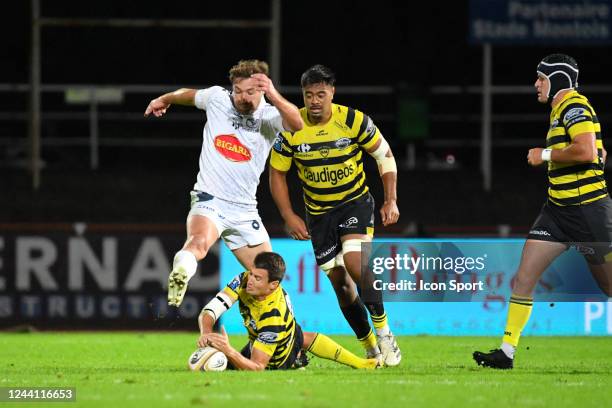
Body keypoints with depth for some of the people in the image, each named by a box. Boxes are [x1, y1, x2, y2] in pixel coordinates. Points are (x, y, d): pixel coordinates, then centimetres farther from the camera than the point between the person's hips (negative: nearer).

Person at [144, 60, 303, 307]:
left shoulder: (270, 117, -2)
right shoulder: (217, 99, 0)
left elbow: (297, 124, -26)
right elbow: (188, 95, 23)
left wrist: (273, 96, -43)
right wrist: (164, 100, 42)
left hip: (244, 210, 3)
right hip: (209, 200, -3)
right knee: (199, 243, -39)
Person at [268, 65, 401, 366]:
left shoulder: (354, 121, -16)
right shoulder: (290, 128, -12)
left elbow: (385, 155, -2)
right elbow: (277, 173, 1)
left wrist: (391, 200, -8)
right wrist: (289, 217, -6)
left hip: (355, 203, -3)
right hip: (318, 213, 3)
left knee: (354, 261, -26)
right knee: (339, 282, 2)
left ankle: (383, 332, -9)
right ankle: (369, 346, 18)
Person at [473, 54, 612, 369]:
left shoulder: (574, 106, -12)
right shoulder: (561, 109, 17)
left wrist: (546, 155, -15)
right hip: (559, 210, 9)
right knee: (523, 278, -1)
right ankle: (507, 352, 1)